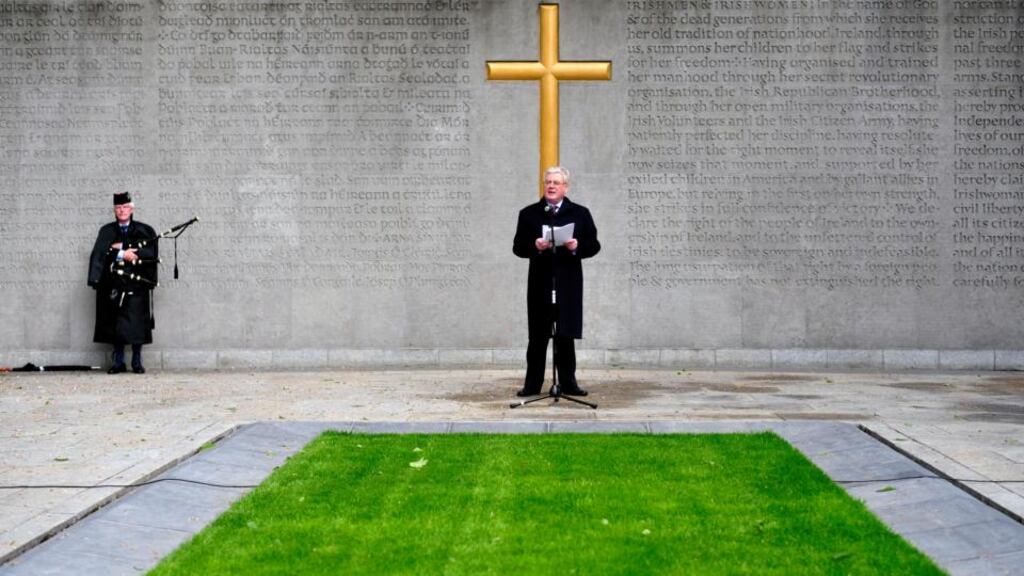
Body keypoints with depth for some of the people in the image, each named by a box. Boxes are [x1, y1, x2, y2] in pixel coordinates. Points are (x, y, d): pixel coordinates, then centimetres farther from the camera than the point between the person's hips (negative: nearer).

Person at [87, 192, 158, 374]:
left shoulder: (144, 231, 8)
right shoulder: (106, 231, 11)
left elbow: (151, 253, -7)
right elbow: (99, 253, -4)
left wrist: (123, 250, -11)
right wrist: (122, 254, -15)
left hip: (136, 283, -1)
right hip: (113, 284, 1)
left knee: (136, 323, -4)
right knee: (115, 324, 1)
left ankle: (137, 361, 5)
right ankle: (118, 362, 8)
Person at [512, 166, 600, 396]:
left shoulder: (580, 213, 7)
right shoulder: (529, 214, 8)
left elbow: (594, 245, 5)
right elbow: (518, 247, 4)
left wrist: (578, 246, -15)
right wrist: (534, 246, -15)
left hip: (568, 284, 0)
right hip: (539, 283, 0)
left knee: (566, 336, 4)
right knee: (538, 336, 4)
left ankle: (568, 382, 12)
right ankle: (532, 383, 9)